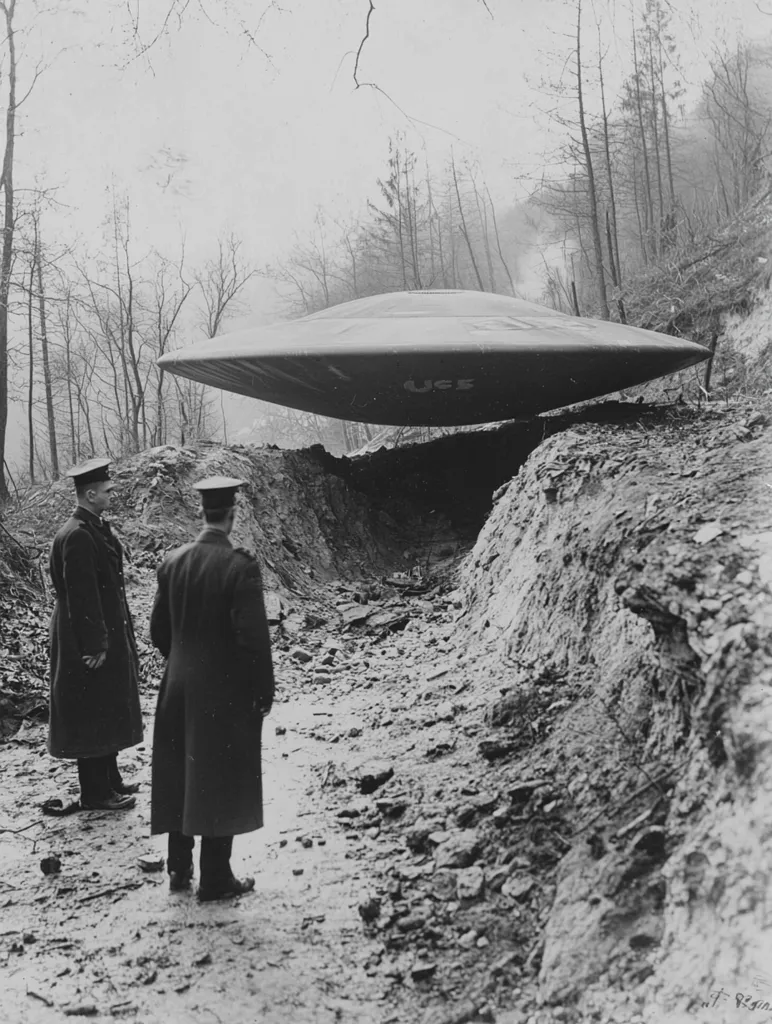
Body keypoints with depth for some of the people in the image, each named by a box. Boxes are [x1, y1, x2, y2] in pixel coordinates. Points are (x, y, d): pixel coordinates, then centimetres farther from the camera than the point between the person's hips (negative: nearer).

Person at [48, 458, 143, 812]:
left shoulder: (95, 528, 9)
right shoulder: (77, 536, -21)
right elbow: (81, 596, -23)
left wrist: (118, 633, 16)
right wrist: (94, 645, -22)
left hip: (107, 633, 10)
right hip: (90, 639, -10)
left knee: (107, 712, 18)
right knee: (92, 715, 1)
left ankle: (108, 780, 30)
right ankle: (95, 794, 12)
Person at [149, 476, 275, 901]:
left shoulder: (173, 562, 0)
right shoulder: (240, 566, -18)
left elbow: (158, 628, 7)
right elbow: (253, 637, -19)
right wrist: (264, 691, -9)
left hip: (178, 688, 6)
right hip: (225, 691, -5)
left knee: (180, 776, 16)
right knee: (220, 781, 6)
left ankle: (179, 869, 29)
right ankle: (215, 879, 16)